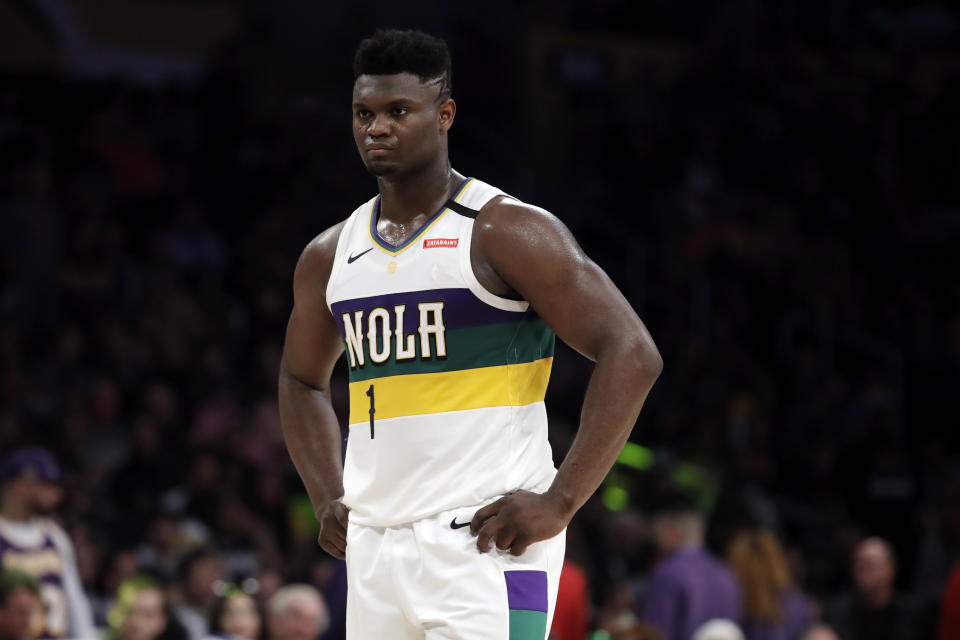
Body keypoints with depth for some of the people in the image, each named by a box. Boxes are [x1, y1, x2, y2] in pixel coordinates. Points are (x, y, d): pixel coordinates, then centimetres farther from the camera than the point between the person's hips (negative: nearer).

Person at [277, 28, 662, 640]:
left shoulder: (508, 233, -7)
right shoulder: (329, 257, 13)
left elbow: (632, 355, -11)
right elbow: (303, 380, 30)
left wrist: (560, 502, -16)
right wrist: (328, 499, 14)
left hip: (487, 542, -7)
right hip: (374, 546, 7)